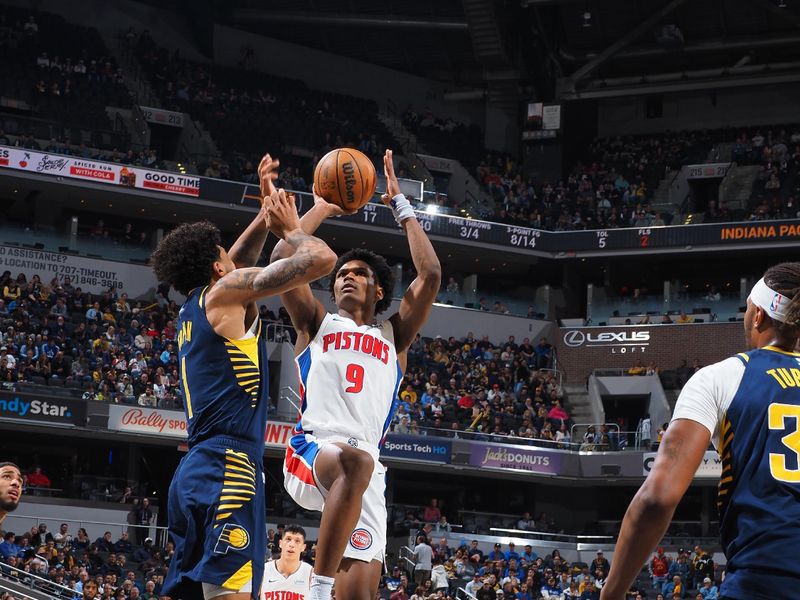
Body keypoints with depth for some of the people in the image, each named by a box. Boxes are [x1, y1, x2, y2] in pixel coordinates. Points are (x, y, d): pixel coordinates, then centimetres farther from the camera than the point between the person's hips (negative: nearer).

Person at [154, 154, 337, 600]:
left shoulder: (192, 310, 23)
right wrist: (290, 227, 12)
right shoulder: (227, 290, 0)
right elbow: (320, 259, -7)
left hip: (194, 473, 9)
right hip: (229, 467, -9)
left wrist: (266, 214, 40)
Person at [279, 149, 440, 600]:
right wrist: (323, 208, 20)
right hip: (311, 451, -3)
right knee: (356, 460, -40)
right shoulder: (316, 324, 23)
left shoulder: (394, 336, 27)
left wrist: (402, 207, 21)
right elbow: (284, 257, 10)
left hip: (365, 465, 3)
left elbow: (431, 275, 15)